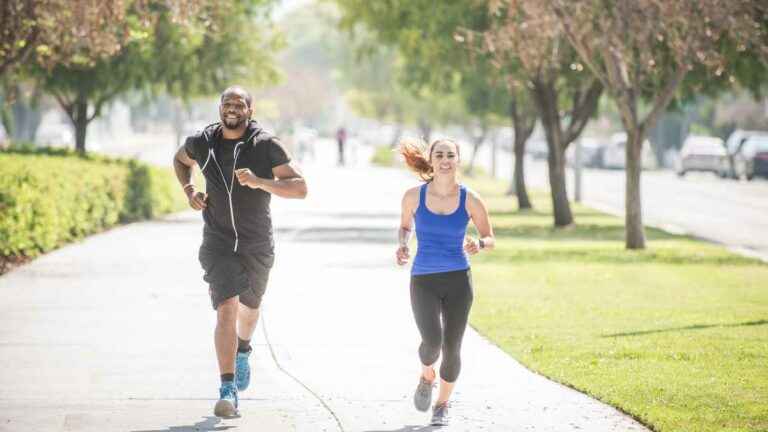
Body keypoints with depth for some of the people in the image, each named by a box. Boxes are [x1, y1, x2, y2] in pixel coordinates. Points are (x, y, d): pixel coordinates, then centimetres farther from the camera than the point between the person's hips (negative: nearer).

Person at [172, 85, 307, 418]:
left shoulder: (266, 146, -12)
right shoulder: (202, 143, -3)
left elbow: (300, 188, -18)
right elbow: (180, 160, 21)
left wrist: (260, 182, -32)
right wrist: (189, 190, 3)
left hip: (257, 246, 1)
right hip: (218, 244, -1)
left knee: (249, 307, 22)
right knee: (226, 309, -17)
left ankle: (242, 350, 56)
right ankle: (228, 391, -21)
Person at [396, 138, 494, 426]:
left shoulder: (470, 199, -5)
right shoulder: (414, 196, -4)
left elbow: (490, 239, 5)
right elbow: (405, 226, 15)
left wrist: (479, 245, -18)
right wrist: (402, 245, -6)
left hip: (458, 282, 1)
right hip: (424, 281, -1)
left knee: (452, 348, 2)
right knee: (432, 341, -21)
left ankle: (442, 404, 28)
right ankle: (426, 377, 16)